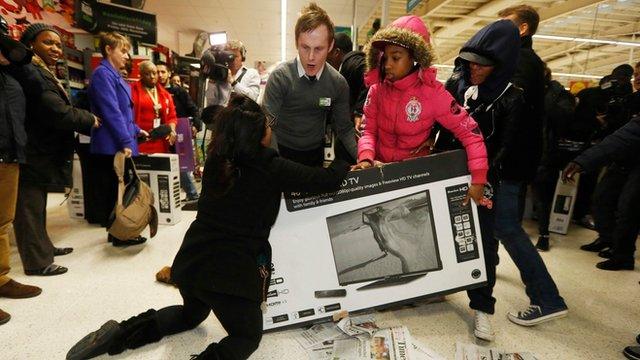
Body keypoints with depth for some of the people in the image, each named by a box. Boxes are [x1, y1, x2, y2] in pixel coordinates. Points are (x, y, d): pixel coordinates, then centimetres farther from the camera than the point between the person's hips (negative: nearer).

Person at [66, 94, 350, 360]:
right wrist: (345, 161, 11)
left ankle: (122, 332, 20)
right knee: (248, 336, 17)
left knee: (192, 314, 35)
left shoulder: (217, 159, 0)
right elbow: (327, 180, -9)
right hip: (231, 270, -6)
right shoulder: (270, 168, -16)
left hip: (191, 261, 7)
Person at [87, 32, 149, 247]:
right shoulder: (102, 74, -11)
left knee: (121, 189, 13)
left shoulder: (114, 75, 18)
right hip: (113, 146, -10)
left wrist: (136, 131, 17)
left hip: (120, 144, 10)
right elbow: (111, 111, -19)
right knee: (116, 190, -3)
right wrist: (125, 142, -21)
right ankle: (119, 235, 7)